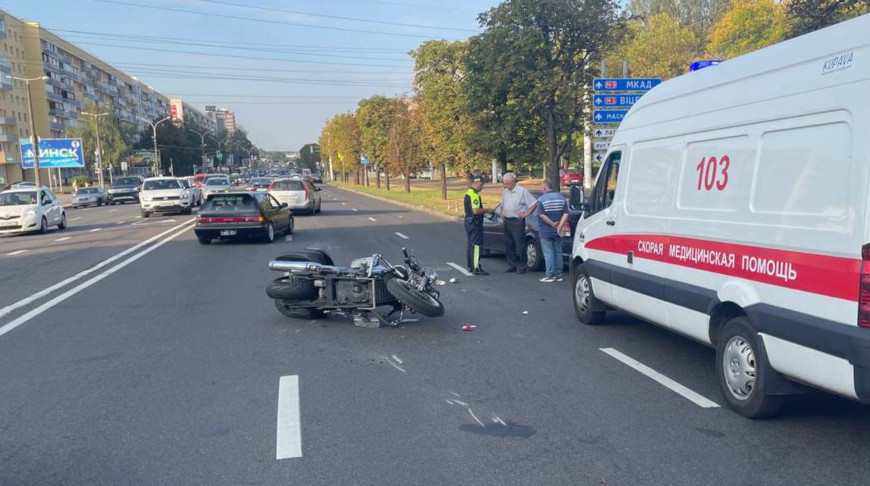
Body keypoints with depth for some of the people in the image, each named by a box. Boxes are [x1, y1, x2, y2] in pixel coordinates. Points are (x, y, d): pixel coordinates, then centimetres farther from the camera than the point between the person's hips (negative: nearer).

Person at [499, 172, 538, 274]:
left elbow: (534, 203, -8)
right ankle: (512, 265, 17)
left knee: (520, 245, -5)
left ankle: (521, 266, 0)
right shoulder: (505, 191, 13)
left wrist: (527, 213, -9)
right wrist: (502, 213, 15)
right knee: (508, 244, 9)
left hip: (517, 221, -7)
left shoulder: (522, 191, -8)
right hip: (507, 221, 7)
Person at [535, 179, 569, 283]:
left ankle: (550, 275, 0)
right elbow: (565, 214, -3)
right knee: (558, 252, 12)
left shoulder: (541, 199, -10)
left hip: (545, 231, -5)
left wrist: (552, 224, -12)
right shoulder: (561, 198, 5)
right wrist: (559, 226, -10)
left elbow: (542, 215, -19)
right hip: (557, 232, 5)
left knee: (548, 253, -1)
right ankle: (559, 275, 15)